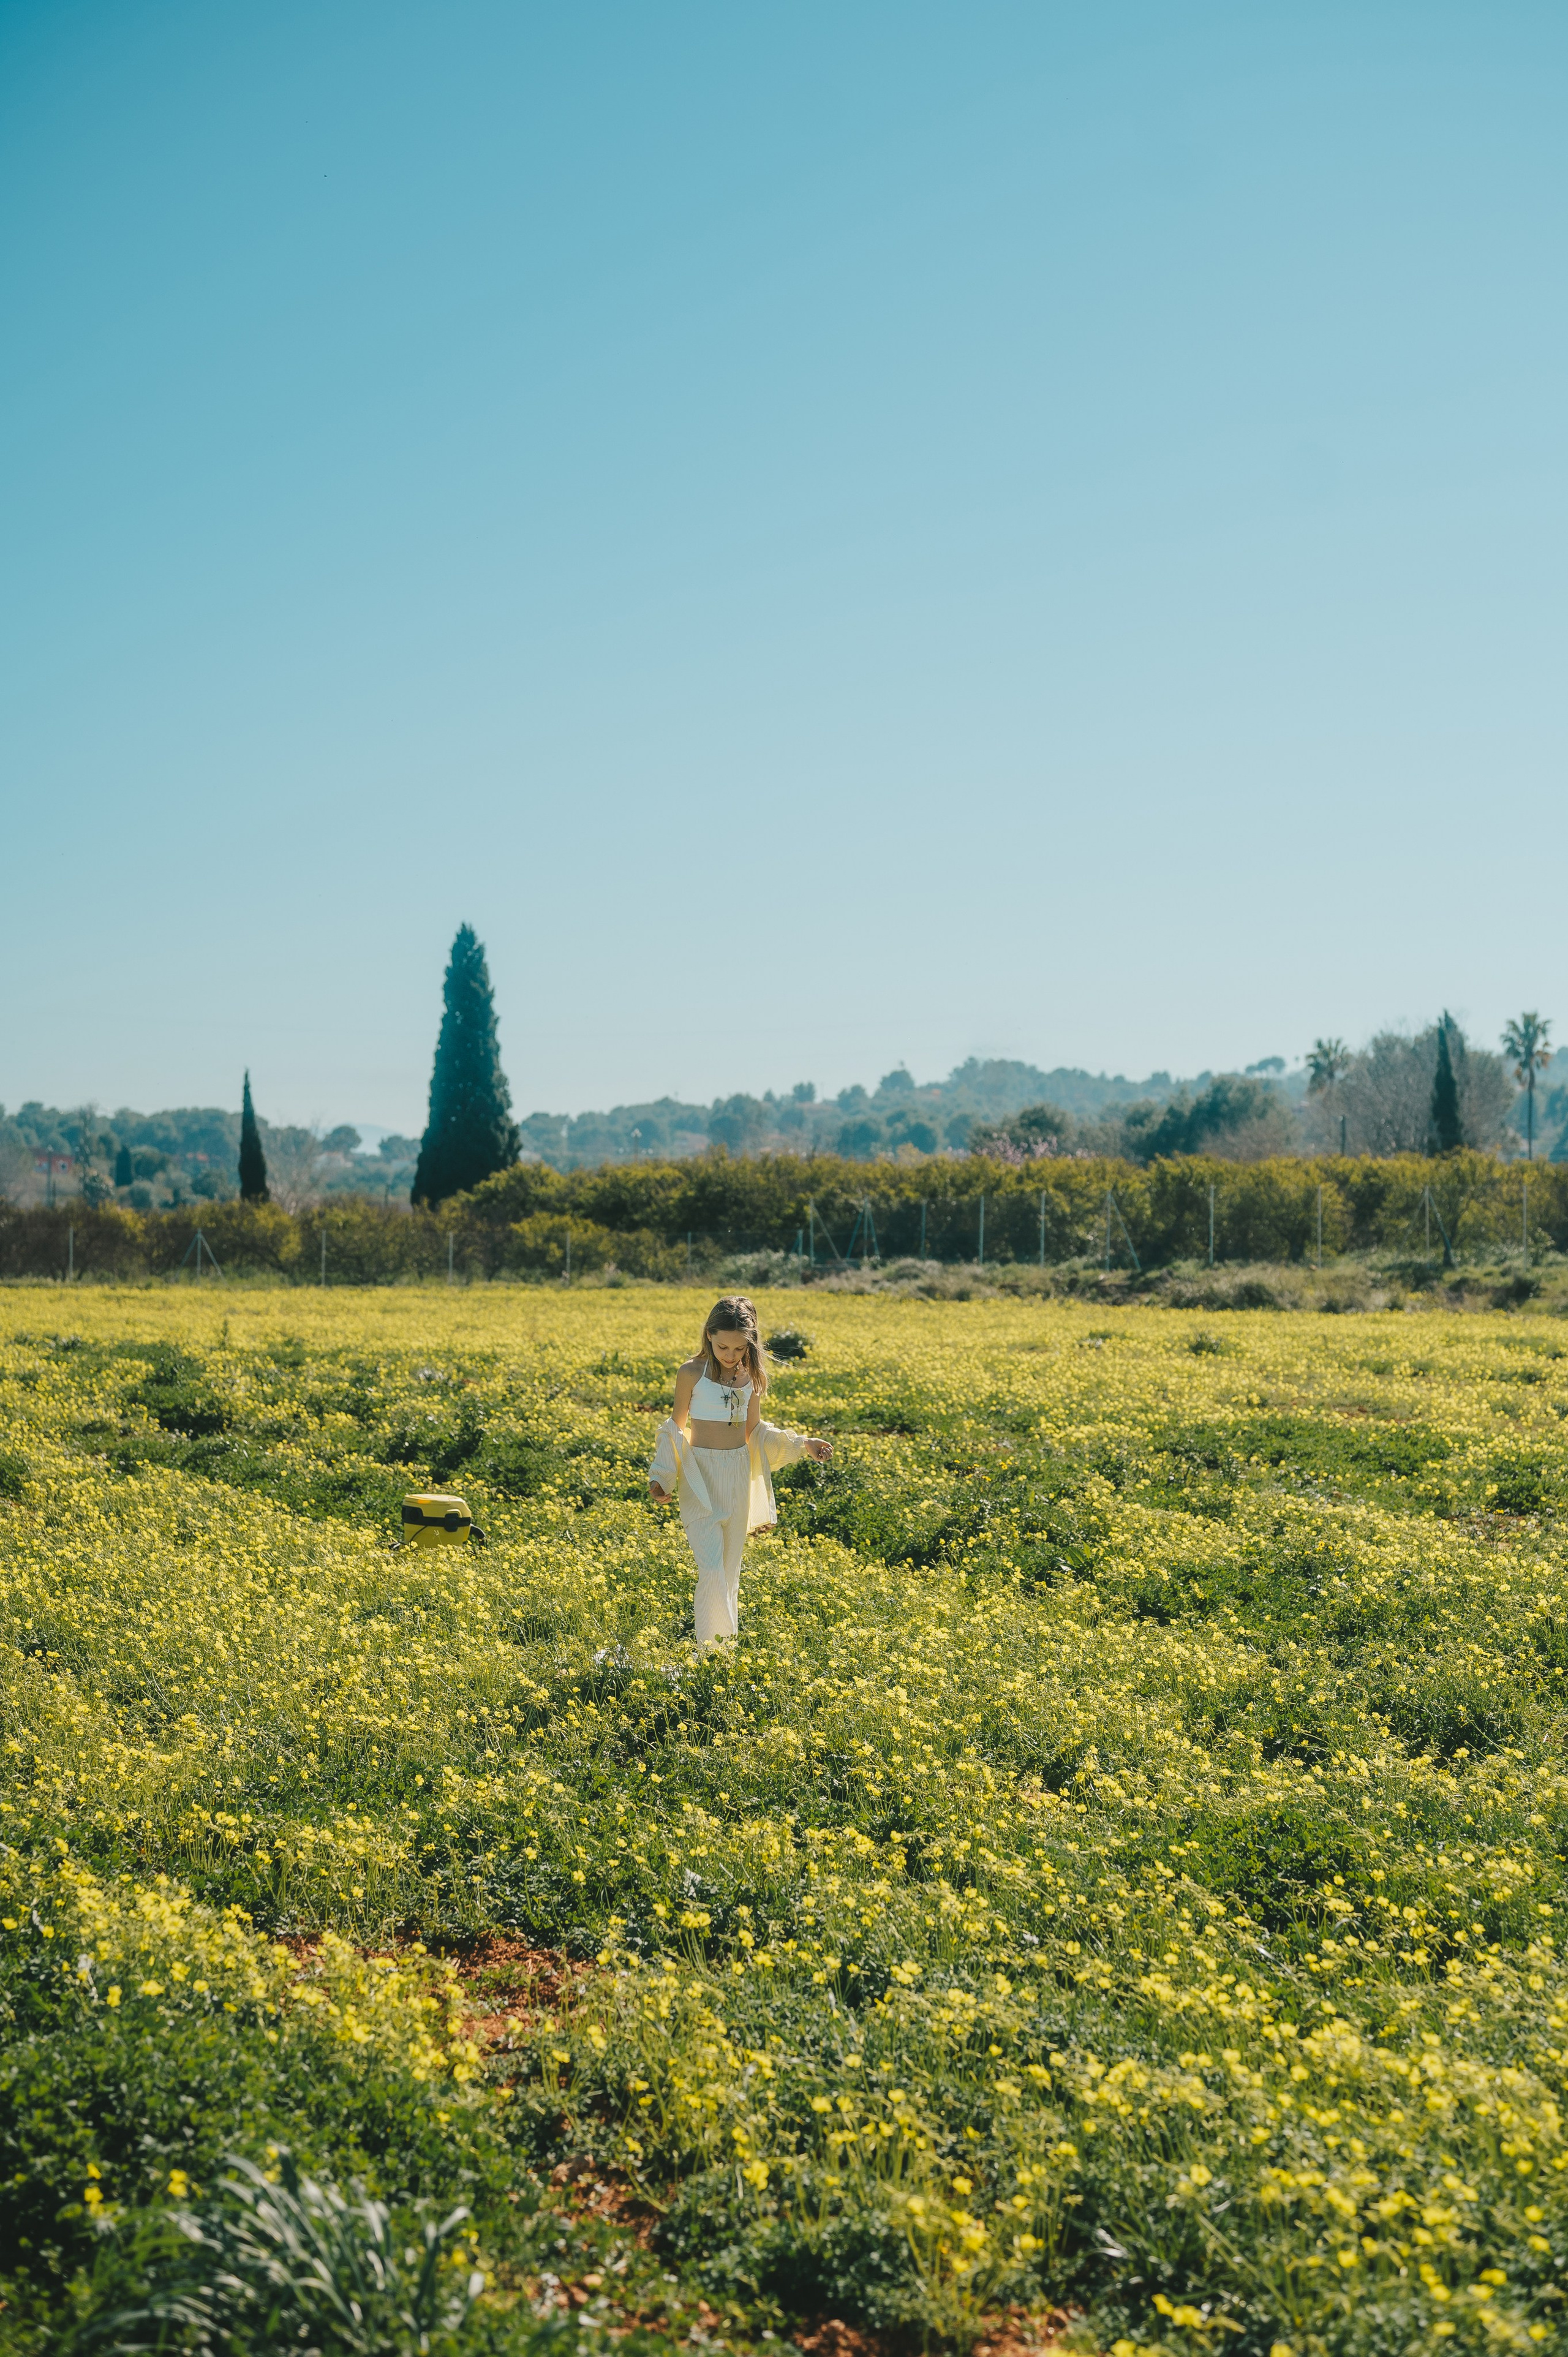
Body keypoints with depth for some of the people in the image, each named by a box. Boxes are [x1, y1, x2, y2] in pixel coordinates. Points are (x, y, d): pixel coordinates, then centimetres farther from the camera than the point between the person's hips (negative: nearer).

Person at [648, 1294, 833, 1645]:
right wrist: (661, 1478, -7)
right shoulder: (692, 1373, -8)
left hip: (739, 1475, 4)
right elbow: (676, 1429, 1)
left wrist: (802, 1444, 4)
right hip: (701, 1475, -4)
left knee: (730, 1569, 11)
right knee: (711, 1568, -14)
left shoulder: (752, 1375, 3)